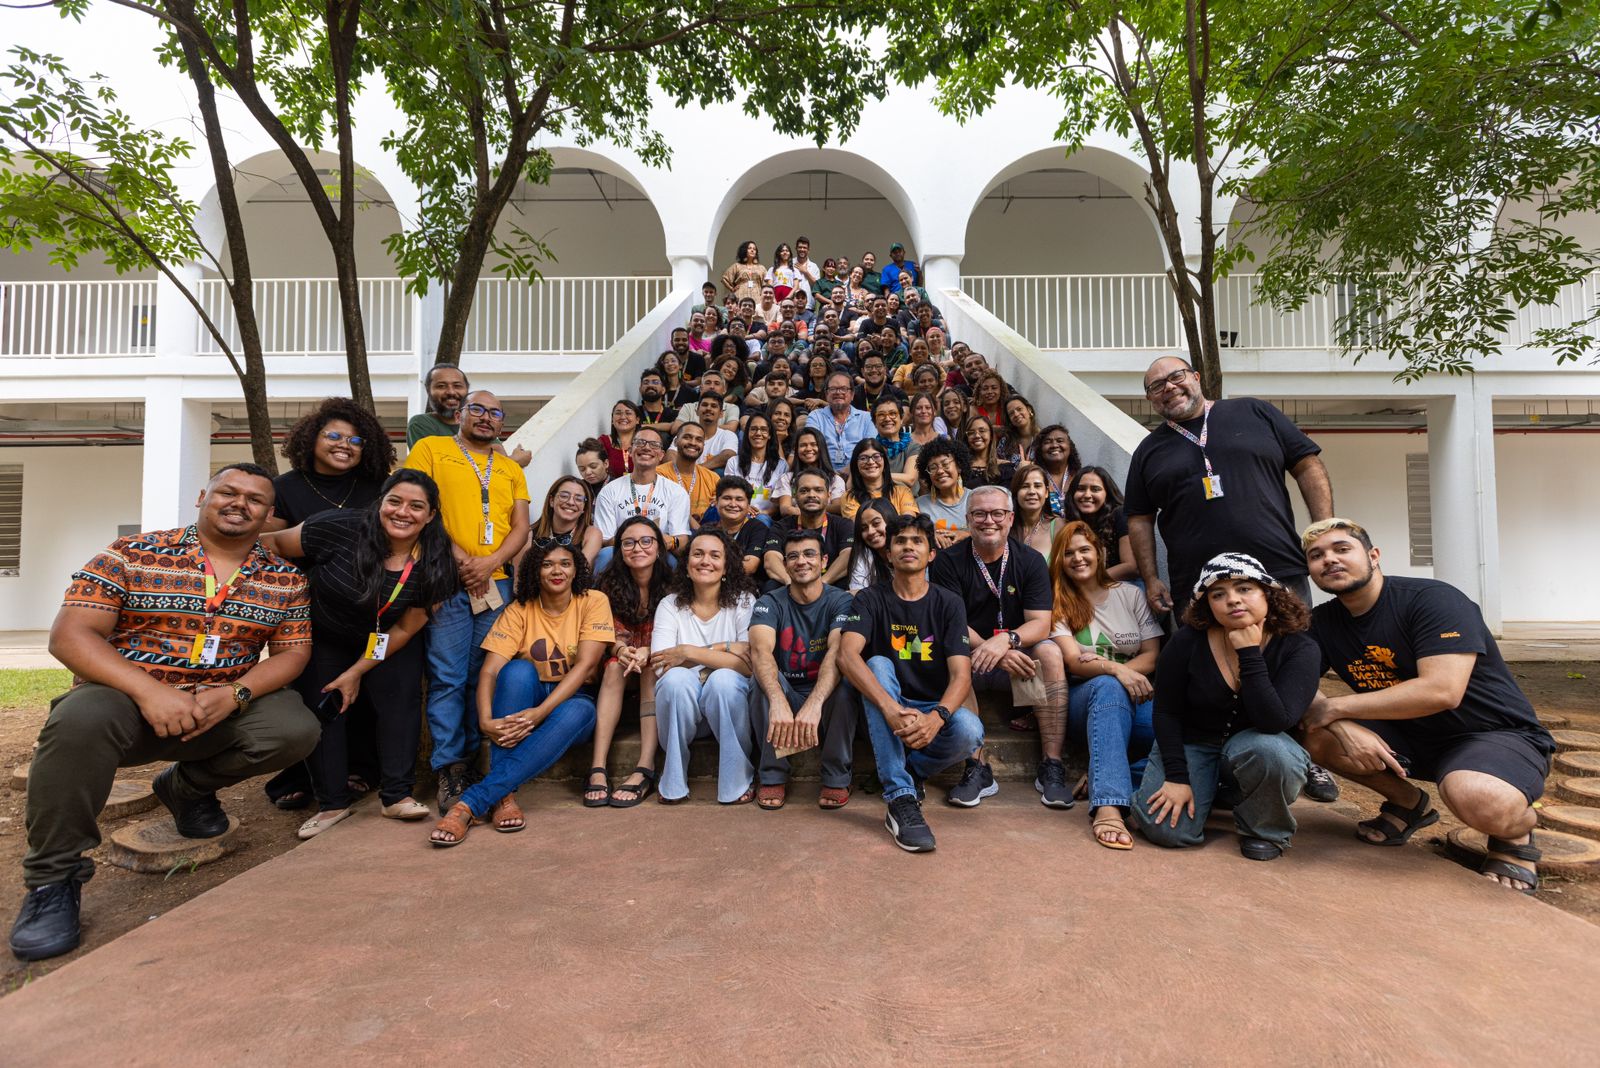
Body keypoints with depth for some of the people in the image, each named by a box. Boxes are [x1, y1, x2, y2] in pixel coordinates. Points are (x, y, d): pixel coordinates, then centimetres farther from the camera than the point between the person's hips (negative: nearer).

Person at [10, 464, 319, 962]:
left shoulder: (287, 580, 4)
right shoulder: (132, 555, -3)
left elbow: (293, 652, 3)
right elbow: (70, 635, -10)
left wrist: (235, 695, -18)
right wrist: (149, 692, -25)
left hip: (227, 706, 3)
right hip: (126, 697, -2)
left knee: (295, 728, -24)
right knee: (80, 721, -35)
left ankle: (187, 787, 11)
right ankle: (52, 879, -12)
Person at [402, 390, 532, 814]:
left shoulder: (511, 470, 21)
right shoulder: (431, 449, 9)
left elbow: (521, 528, 11)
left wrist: (489, 562, -7)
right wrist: (460, 560, -10)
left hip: (496, 583, 4)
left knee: (483, 679, 3)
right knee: (447, 678, -5)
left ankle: (468, 761, 12)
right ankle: (449, 769, 3)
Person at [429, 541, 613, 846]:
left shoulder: (593, 602, -8)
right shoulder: (520, 610, -3)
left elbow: (585, 664, -19)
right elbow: (489, 671, -14)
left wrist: (541, 712, -31)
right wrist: (485, 720, -34)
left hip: (574, 699, -1)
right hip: (527, 696, 2)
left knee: (576, 713, -37)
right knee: (518, 669, -31)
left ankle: (472, 802, -38)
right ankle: (505, 795, -34)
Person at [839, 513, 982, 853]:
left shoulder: (949, 604, 0)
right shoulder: (869, 600, -3)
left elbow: (961, 675, -11)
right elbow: (847, 655, -21)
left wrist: (936, 717, -34)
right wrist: (890, 708, -38)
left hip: (934, 711, 0)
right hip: (885, 713, 0)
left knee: (970, 731, -31)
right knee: (878, 663, -30)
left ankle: (909, 772, 2)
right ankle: (901, 798, -33)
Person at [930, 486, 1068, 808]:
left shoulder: (1031, 560, 0)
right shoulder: (948, 562, -5)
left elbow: (1040, 624, -9)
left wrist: (1006, 640, -31)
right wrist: (991, 651, -30)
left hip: (1017, 658, 2)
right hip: (967, 655, -1)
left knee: (1050, 652, -27)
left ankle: (1052, 767, -23)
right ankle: (977, 769, -28)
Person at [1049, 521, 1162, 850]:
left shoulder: (1131, 595, 14)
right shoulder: (1058, 603, 8)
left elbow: (1151, 656, 7)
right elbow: (1074, 662, -7)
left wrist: (1112, 667, -11)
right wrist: (1114, 668, -28)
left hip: (1134, 699, 2)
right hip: (1084, 699, -2)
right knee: (1108, 687, -41)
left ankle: (1102, 778, -19)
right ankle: (1108, 805, -51)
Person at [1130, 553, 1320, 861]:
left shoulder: (1299, 648, -17)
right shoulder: (1188, 642, -15)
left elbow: (1274, 723, -30)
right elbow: (1166, 713, -6)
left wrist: (1249, 654, -31)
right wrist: (1176, 776, -13)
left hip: (1258, 746, -1)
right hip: (1193, 743, 1)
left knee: (1268, 749, -37)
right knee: (1167, 829, -20)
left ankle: (1265, 831, -6)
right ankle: (1211, 788, 16)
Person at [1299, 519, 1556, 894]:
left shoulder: (1434, 599, -20)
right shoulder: (1323, 622, -2)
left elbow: (1441, 691, -31)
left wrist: (1336, 707, -26)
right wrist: (1343, 727, -26)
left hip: (1496, 733, -6)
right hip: (1410, 737, 6)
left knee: (1477, 799, -39)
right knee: (1313, 734, -17)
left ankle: (1517, 829, 0)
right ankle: (1408, 803, 9)